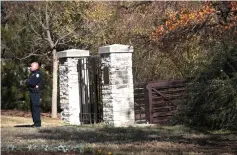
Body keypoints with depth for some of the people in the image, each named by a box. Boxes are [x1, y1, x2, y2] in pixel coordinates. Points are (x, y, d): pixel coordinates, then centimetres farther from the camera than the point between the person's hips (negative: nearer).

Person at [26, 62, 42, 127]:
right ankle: (35, 122, 18)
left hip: (35, 93, -10)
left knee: (35, 107, -11)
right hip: (32, 92, 10)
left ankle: (37, 123, -11)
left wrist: (27, 81, -2)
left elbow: (33, 82, -20)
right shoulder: (33, 74, 21)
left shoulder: (38, 74, -11)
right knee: (33, 107, 12)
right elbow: (29, 82, 19)